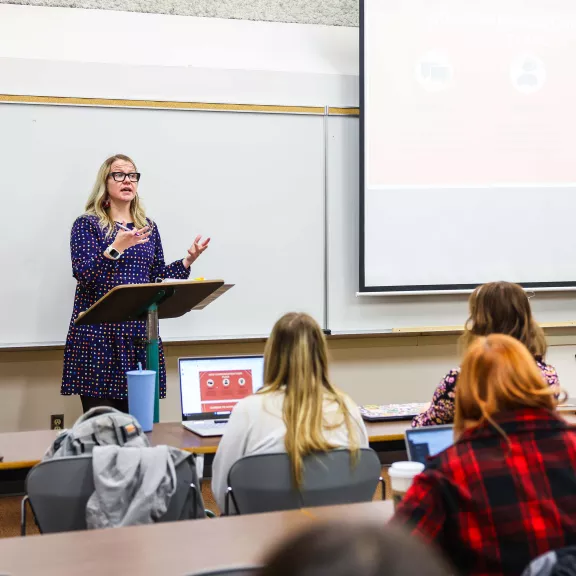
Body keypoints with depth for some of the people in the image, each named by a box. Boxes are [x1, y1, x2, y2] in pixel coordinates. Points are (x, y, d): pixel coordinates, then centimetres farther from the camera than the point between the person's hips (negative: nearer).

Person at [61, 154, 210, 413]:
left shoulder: (148, 227, 14)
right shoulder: (87, 224, -1)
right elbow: (84, 276, -12)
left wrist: (187, 261, 5)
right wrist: (116, 248, -24)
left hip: (140, 332, 5)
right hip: (99, 333, -4)